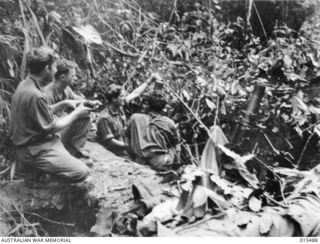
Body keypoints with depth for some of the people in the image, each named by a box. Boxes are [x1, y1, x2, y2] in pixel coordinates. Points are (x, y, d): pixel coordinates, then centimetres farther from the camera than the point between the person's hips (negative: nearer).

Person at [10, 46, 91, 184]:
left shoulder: (25, 84, 4)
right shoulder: (34, 95, -27)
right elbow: (50, 128, -18)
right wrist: (76, 114, -7)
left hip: (32, 140, 10)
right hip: (34, 151, -10)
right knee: (81, 172, -16)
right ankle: (35, 171, -1)